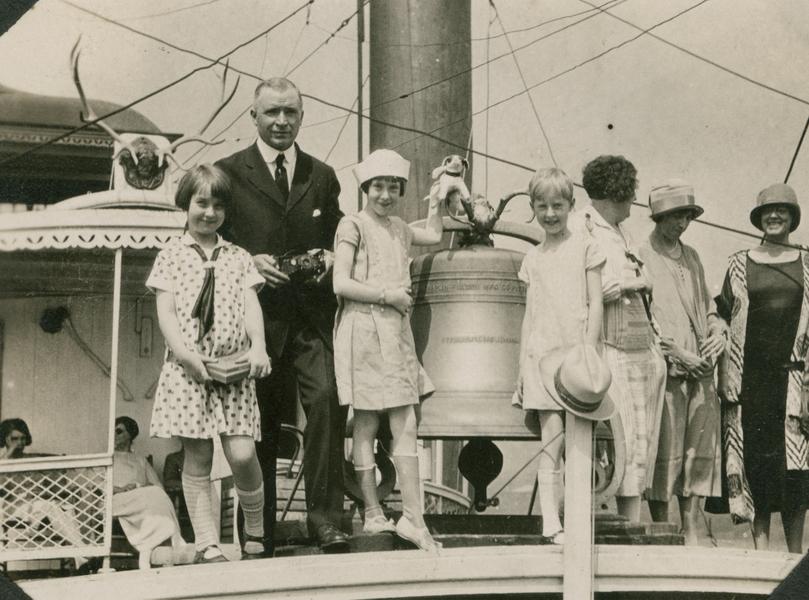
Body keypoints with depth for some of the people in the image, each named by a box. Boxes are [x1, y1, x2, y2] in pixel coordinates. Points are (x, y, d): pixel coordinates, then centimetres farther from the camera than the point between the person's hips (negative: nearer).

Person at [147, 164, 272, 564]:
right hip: (187, 367, -1)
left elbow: (251, 306, 4)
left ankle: (254, 531, 13)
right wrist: (184, 353, -16)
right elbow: (166, 311, -1)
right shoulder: (171, 256, 8)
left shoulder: (238, 257, 14)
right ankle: (207, 545, 4)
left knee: (242, 454, -9)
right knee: (197, 458, 0)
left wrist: (257, 347, -14)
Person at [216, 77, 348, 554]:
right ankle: (261, 530, 15)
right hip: (257, 315, -1)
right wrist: (249, 262, -10)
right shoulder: (229, 172, 7)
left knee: (327, 399, -19)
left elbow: (336, 241, 22)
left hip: (312, 317, 2)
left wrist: (326, 260, 0)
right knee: (260, 421, 3)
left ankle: (325, 515, -12)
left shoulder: (322, 176, 16)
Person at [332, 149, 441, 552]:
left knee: (406, 427, 1)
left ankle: (413, 518, 2)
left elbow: (433, 235, 36)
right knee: (366, 425, 0)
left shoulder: (398, 228, 17)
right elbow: (342, 284, -12)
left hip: (395, 333, 7)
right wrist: (387, 295, -9)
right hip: (363, 331, -7)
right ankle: (372, 514, 7)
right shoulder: (353, 225, -4)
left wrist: (436, 197, 31)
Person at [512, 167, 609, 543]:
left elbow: (596, 304, 3)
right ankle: (551, 525, -11)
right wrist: (522, 365, 11)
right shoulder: (533, 258, 16)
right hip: (542, 353, 2)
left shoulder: (585, 247, 7)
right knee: (552, 442, -8)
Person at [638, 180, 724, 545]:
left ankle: (690, 533, 9)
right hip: (663, 373, -6)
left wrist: (718, 331, 4)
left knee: (700, 451, 4)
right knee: (663, 454, -5)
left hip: (700, 373, 6)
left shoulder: (691, 258, 19)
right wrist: (676, 353, -14)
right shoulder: (640, 259, -2)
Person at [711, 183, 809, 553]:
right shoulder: (740, 265, 9)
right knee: (755, 458, -1)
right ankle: (761, 547, 5)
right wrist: (727, 379, -2)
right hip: (750, 376, 0)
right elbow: (723, 318, 7)